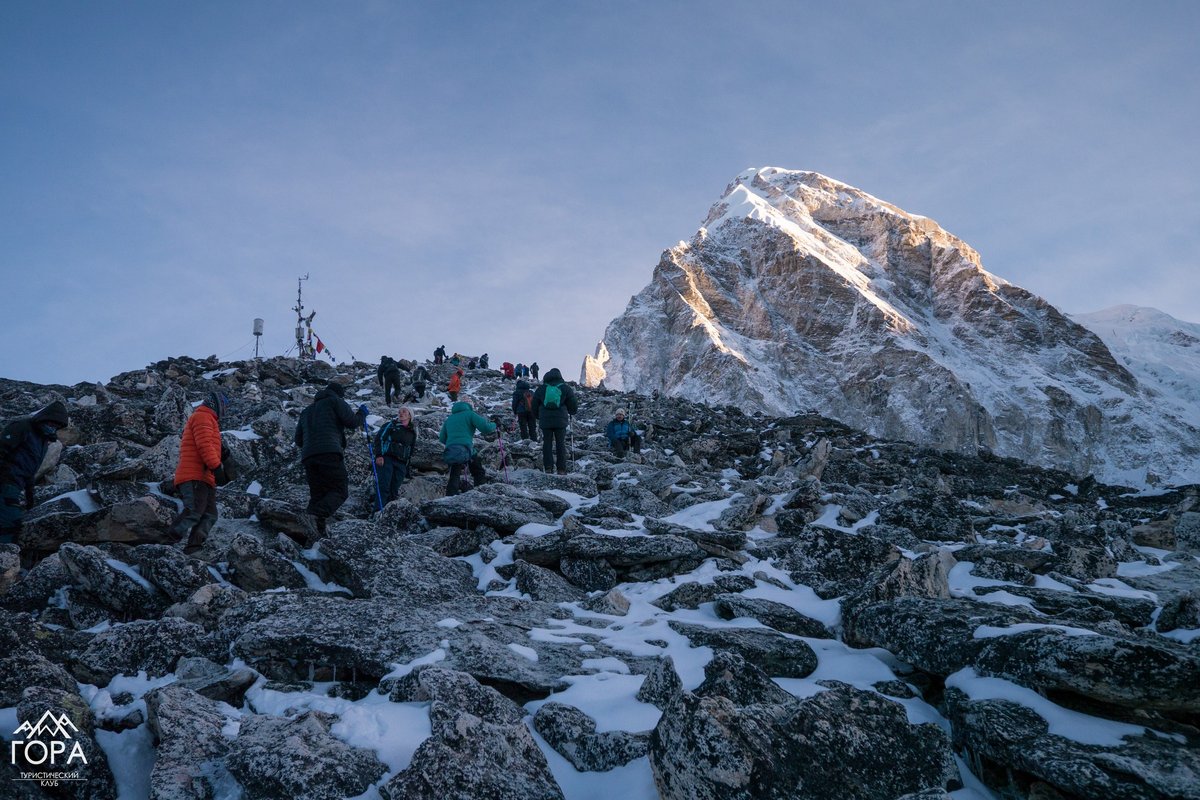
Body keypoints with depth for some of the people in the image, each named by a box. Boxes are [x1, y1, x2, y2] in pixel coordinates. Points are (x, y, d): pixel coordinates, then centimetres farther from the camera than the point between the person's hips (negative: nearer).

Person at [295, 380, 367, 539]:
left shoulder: (307, 411, 32)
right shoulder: (335, 401, 12)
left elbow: (298, 440, 30)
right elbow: (352, 422, 3)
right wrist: (362, 413, 21)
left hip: (308, 456, 6)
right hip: (330, 452, -6)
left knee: (317, 495, 9)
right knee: (340, 491, -5)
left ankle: (317, 532, -7)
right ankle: (316, 516, -30)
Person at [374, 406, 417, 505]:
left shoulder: (413, 432, 17)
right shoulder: (390, 425, 4)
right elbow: (379, 438, -3)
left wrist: (407, 467, 19)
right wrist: (379, 455, -15)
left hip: (401, 463, 4)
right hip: (386, 459, -4)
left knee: (394, 490, -1)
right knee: (384, 487, -15)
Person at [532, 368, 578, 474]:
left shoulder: (541, 388, 7)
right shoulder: (565, 388, 2)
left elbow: (534, 406, 12)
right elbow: (573, 405, 6)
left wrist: (539, 417, 26)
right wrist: (571, 412, 26)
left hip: (545, 421, 1)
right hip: (561, 421, -1)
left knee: (547, 444, 7)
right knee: (560, 444, 4)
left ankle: (548, 467, 1)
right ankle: (561, 469, 2)